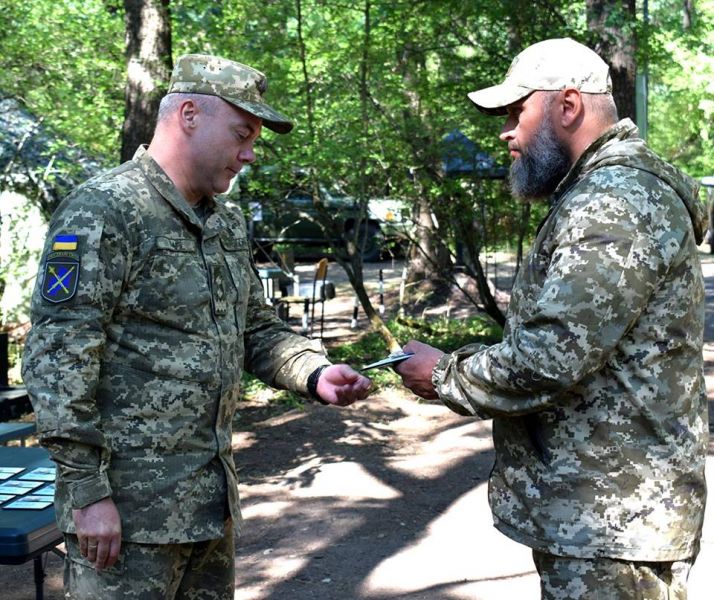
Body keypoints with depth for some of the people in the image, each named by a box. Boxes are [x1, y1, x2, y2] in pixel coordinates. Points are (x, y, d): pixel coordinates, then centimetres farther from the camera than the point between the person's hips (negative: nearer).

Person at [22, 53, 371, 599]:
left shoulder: (228, 223, 13)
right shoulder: (103, 212, -14)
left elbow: (256, 328, 19)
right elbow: (57, 359, -17)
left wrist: (315, 373, 0)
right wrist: (87, 491, -19)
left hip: (212, 496, 8)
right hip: (129, 504, -8)